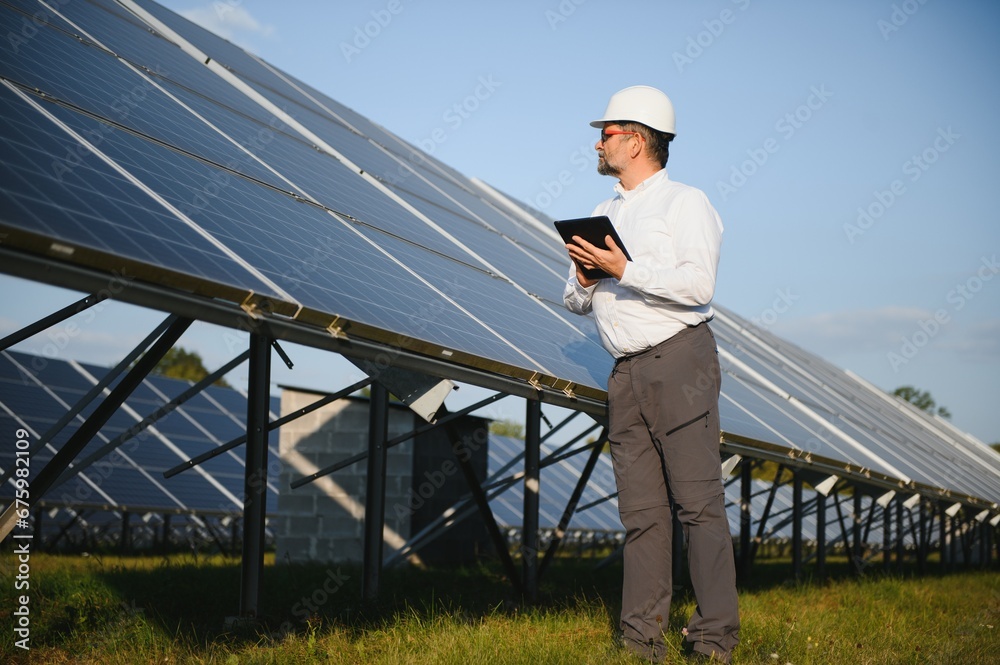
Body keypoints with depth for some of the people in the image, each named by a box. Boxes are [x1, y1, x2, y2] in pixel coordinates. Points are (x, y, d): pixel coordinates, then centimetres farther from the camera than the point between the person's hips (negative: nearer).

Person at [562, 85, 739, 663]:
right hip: (627, 374, 6)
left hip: (679, 360, -6)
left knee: (699, 502, -8)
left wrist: (625, 269, -14)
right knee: (642, 510, 4)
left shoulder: (686, 203, 1)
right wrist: (585, 280, 1)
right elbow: (578, 302, 23)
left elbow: (697, 285, -13)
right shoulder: (603, 216, 23)